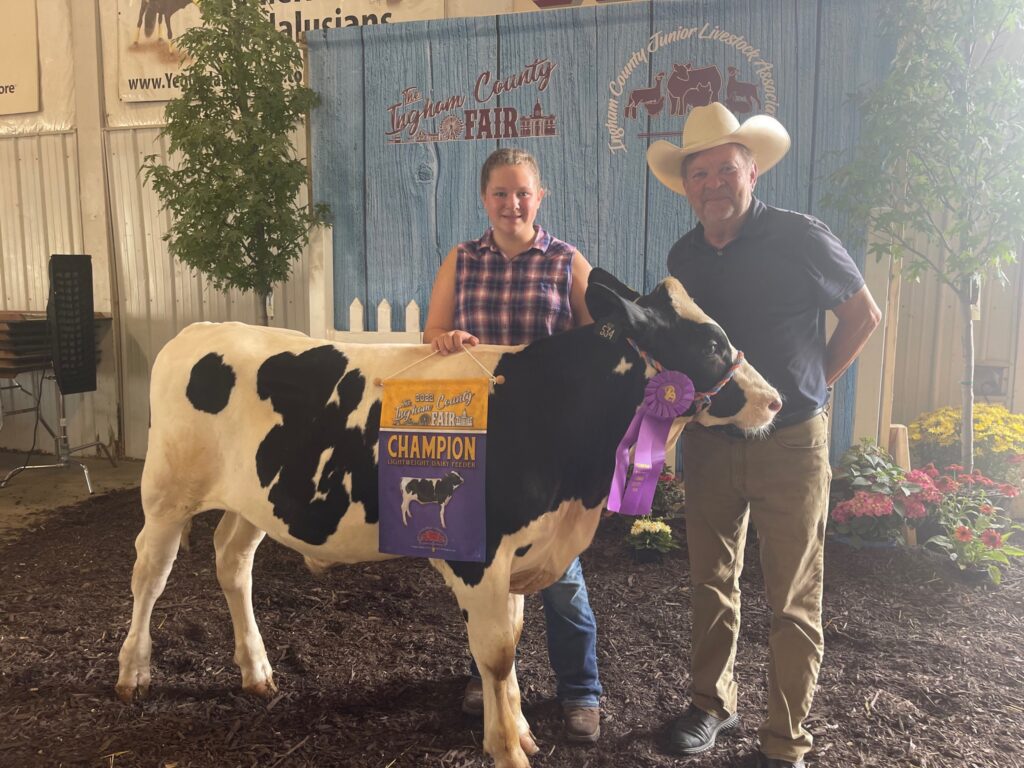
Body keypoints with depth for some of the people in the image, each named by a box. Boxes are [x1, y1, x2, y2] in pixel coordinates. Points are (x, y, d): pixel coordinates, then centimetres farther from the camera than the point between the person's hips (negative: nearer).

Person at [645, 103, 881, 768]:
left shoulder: (801, 237, -10)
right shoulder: (684, 256, 4)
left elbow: (864, 315, 1)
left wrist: (814, 384, 1)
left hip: (791, 440, -4)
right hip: (710, 439, 5)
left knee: (793, 601, 5)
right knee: (712, 581, 15)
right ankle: (713, 703, 34)